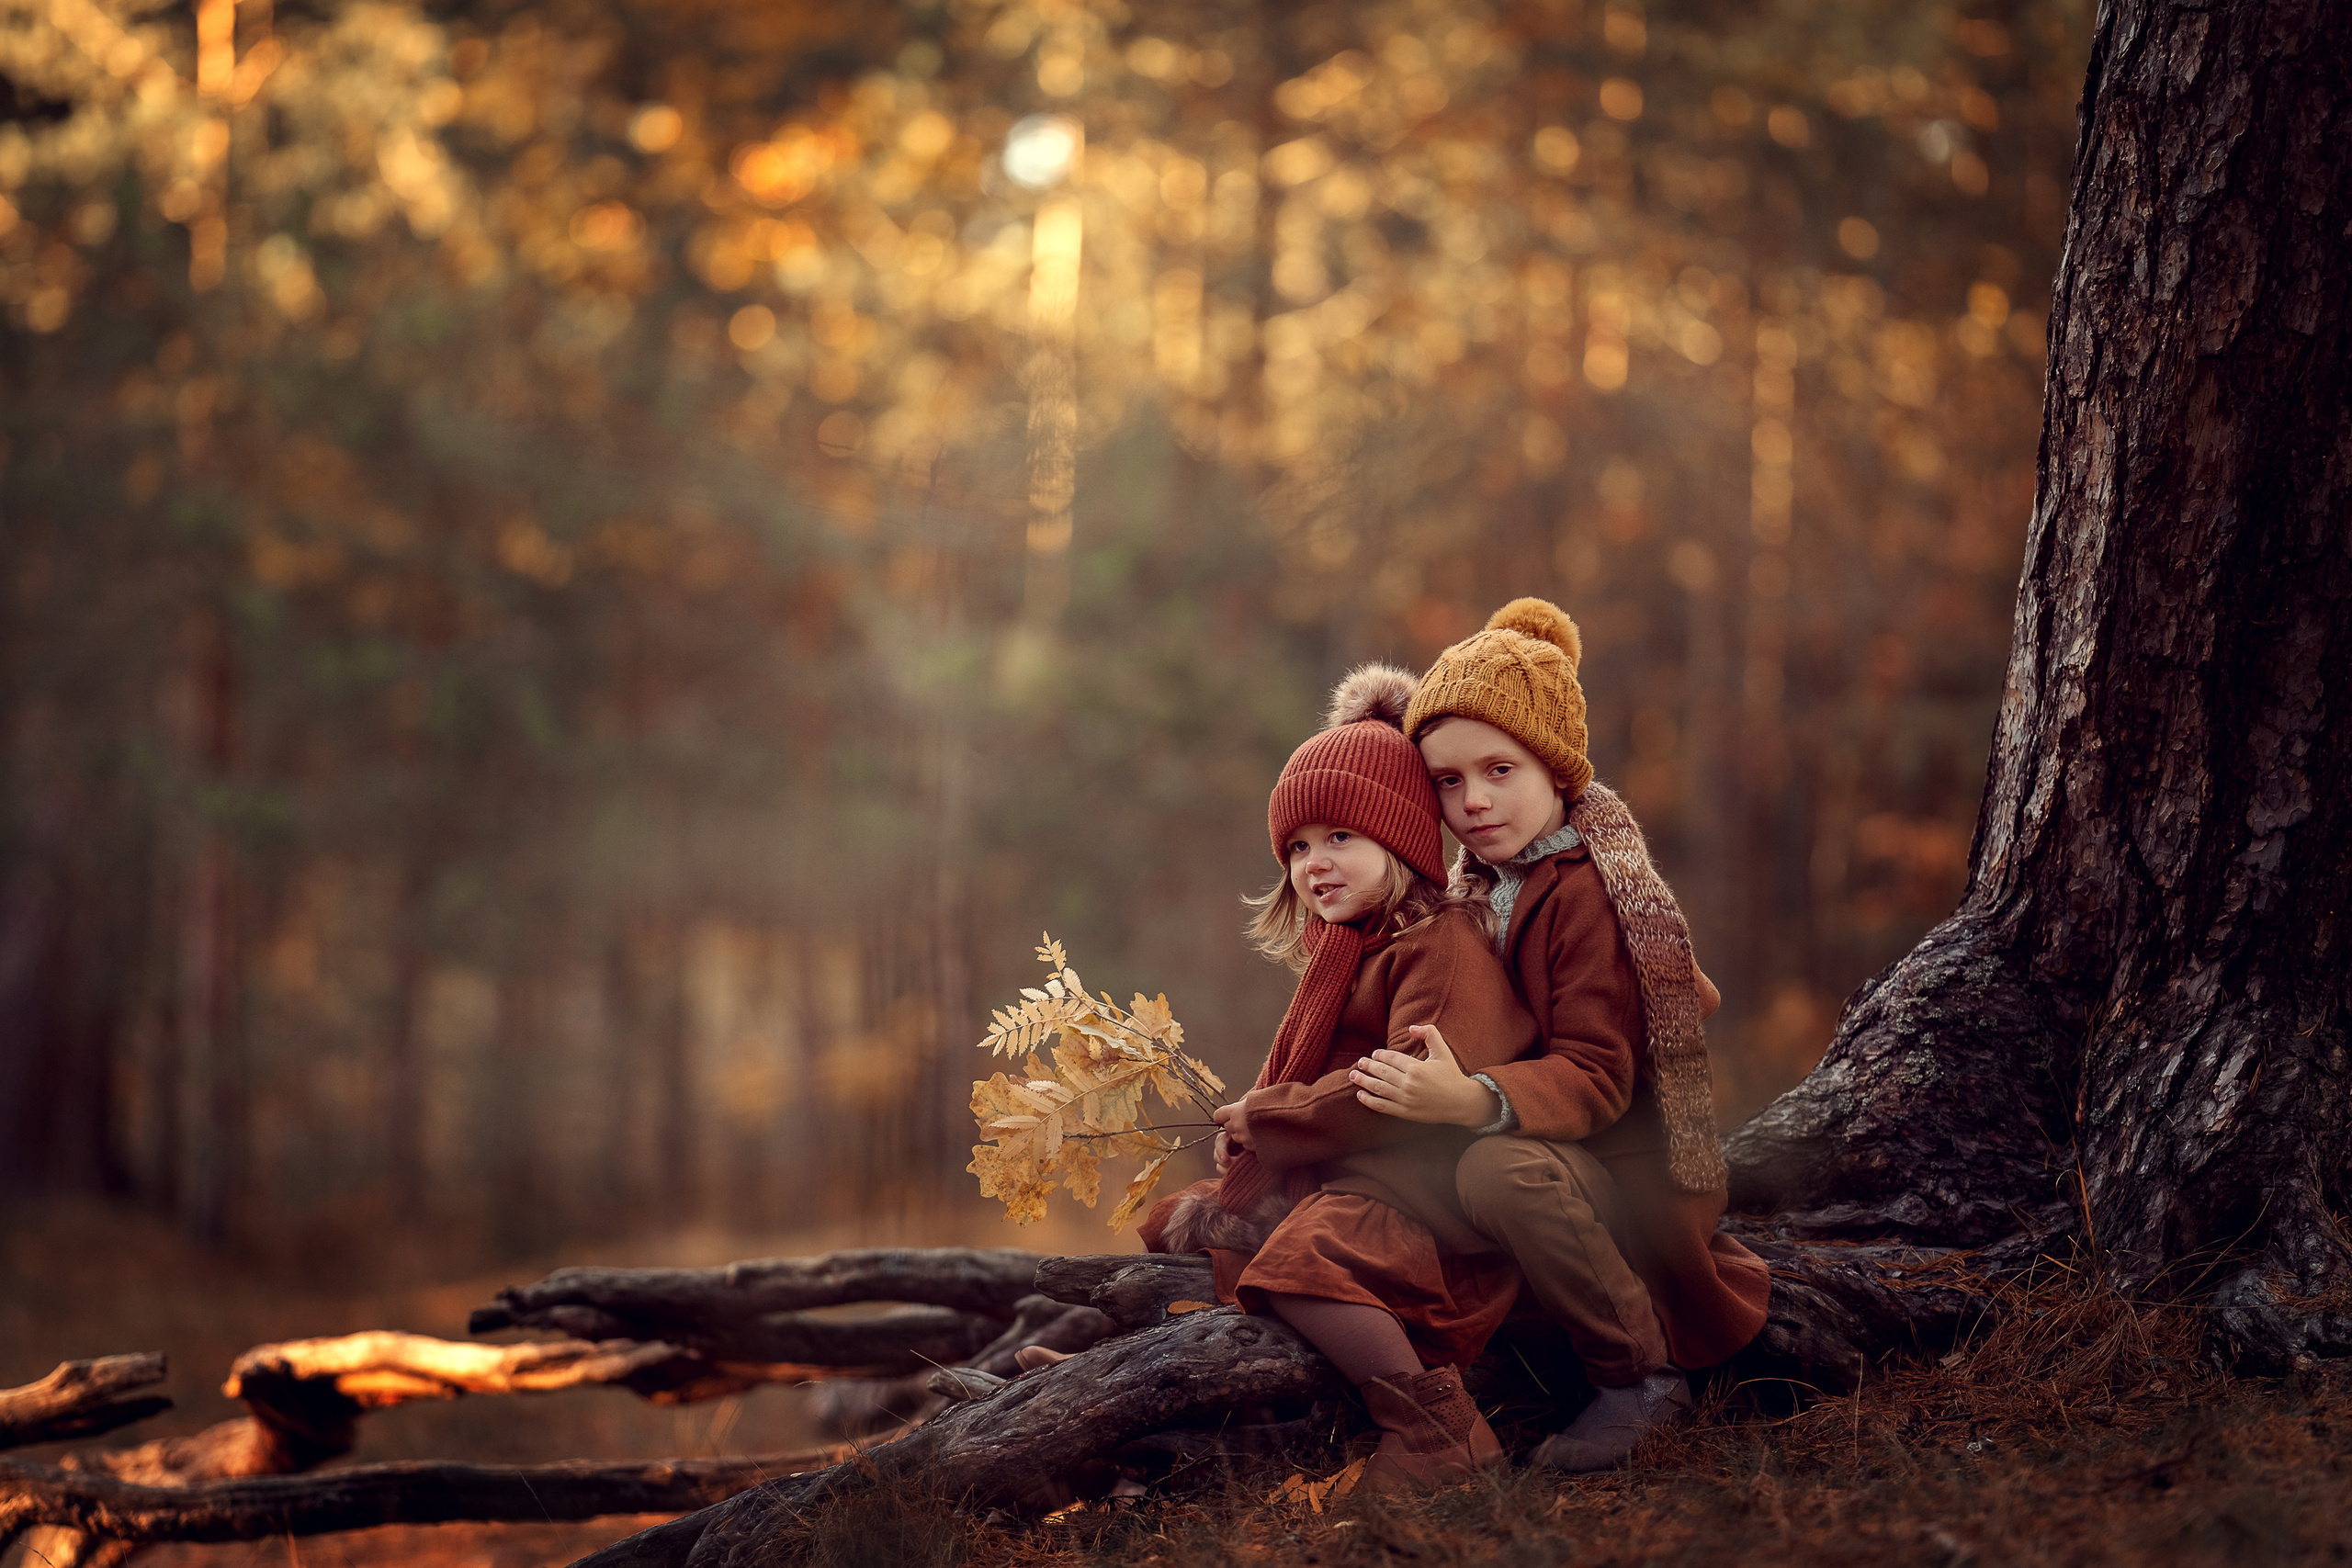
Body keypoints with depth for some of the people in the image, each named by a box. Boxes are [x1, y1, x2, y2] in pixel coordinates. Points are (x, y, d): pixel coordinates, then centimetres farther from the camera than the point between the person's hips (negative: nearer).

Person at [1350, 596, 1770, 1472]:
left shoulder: (1588, 891, -20)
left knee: (1499, 1170, -35)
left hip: (1638, 1165, -10)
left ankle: (1639, 1375, -15)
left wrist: (1474, 1098, -45)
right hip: (1585, 1163, 10)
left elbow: (1596, 1078, -26)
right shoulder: (1492, 881, 6)